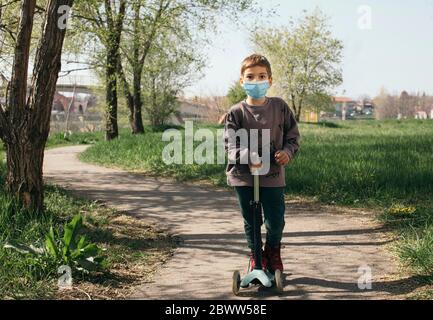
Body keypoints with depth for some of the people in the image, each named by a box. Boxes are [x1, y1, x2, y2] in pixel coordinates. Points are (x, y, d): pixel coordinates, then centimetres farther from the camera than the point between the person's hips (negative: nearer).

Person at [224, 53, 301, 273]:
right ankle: (255, 255, 33)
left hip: (273, 175, 1)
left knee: (275, 221, 4)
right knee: (250, 221, 10)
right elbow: (232, 144, -10)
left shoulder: (280, 107, 0)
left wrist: (288, 152, -13)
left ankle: (273, 252, 33)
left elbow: (293, 135, 7)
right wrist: (247, 157, -28)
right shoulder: (236, 112, -5)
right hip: (243, 176, 0)